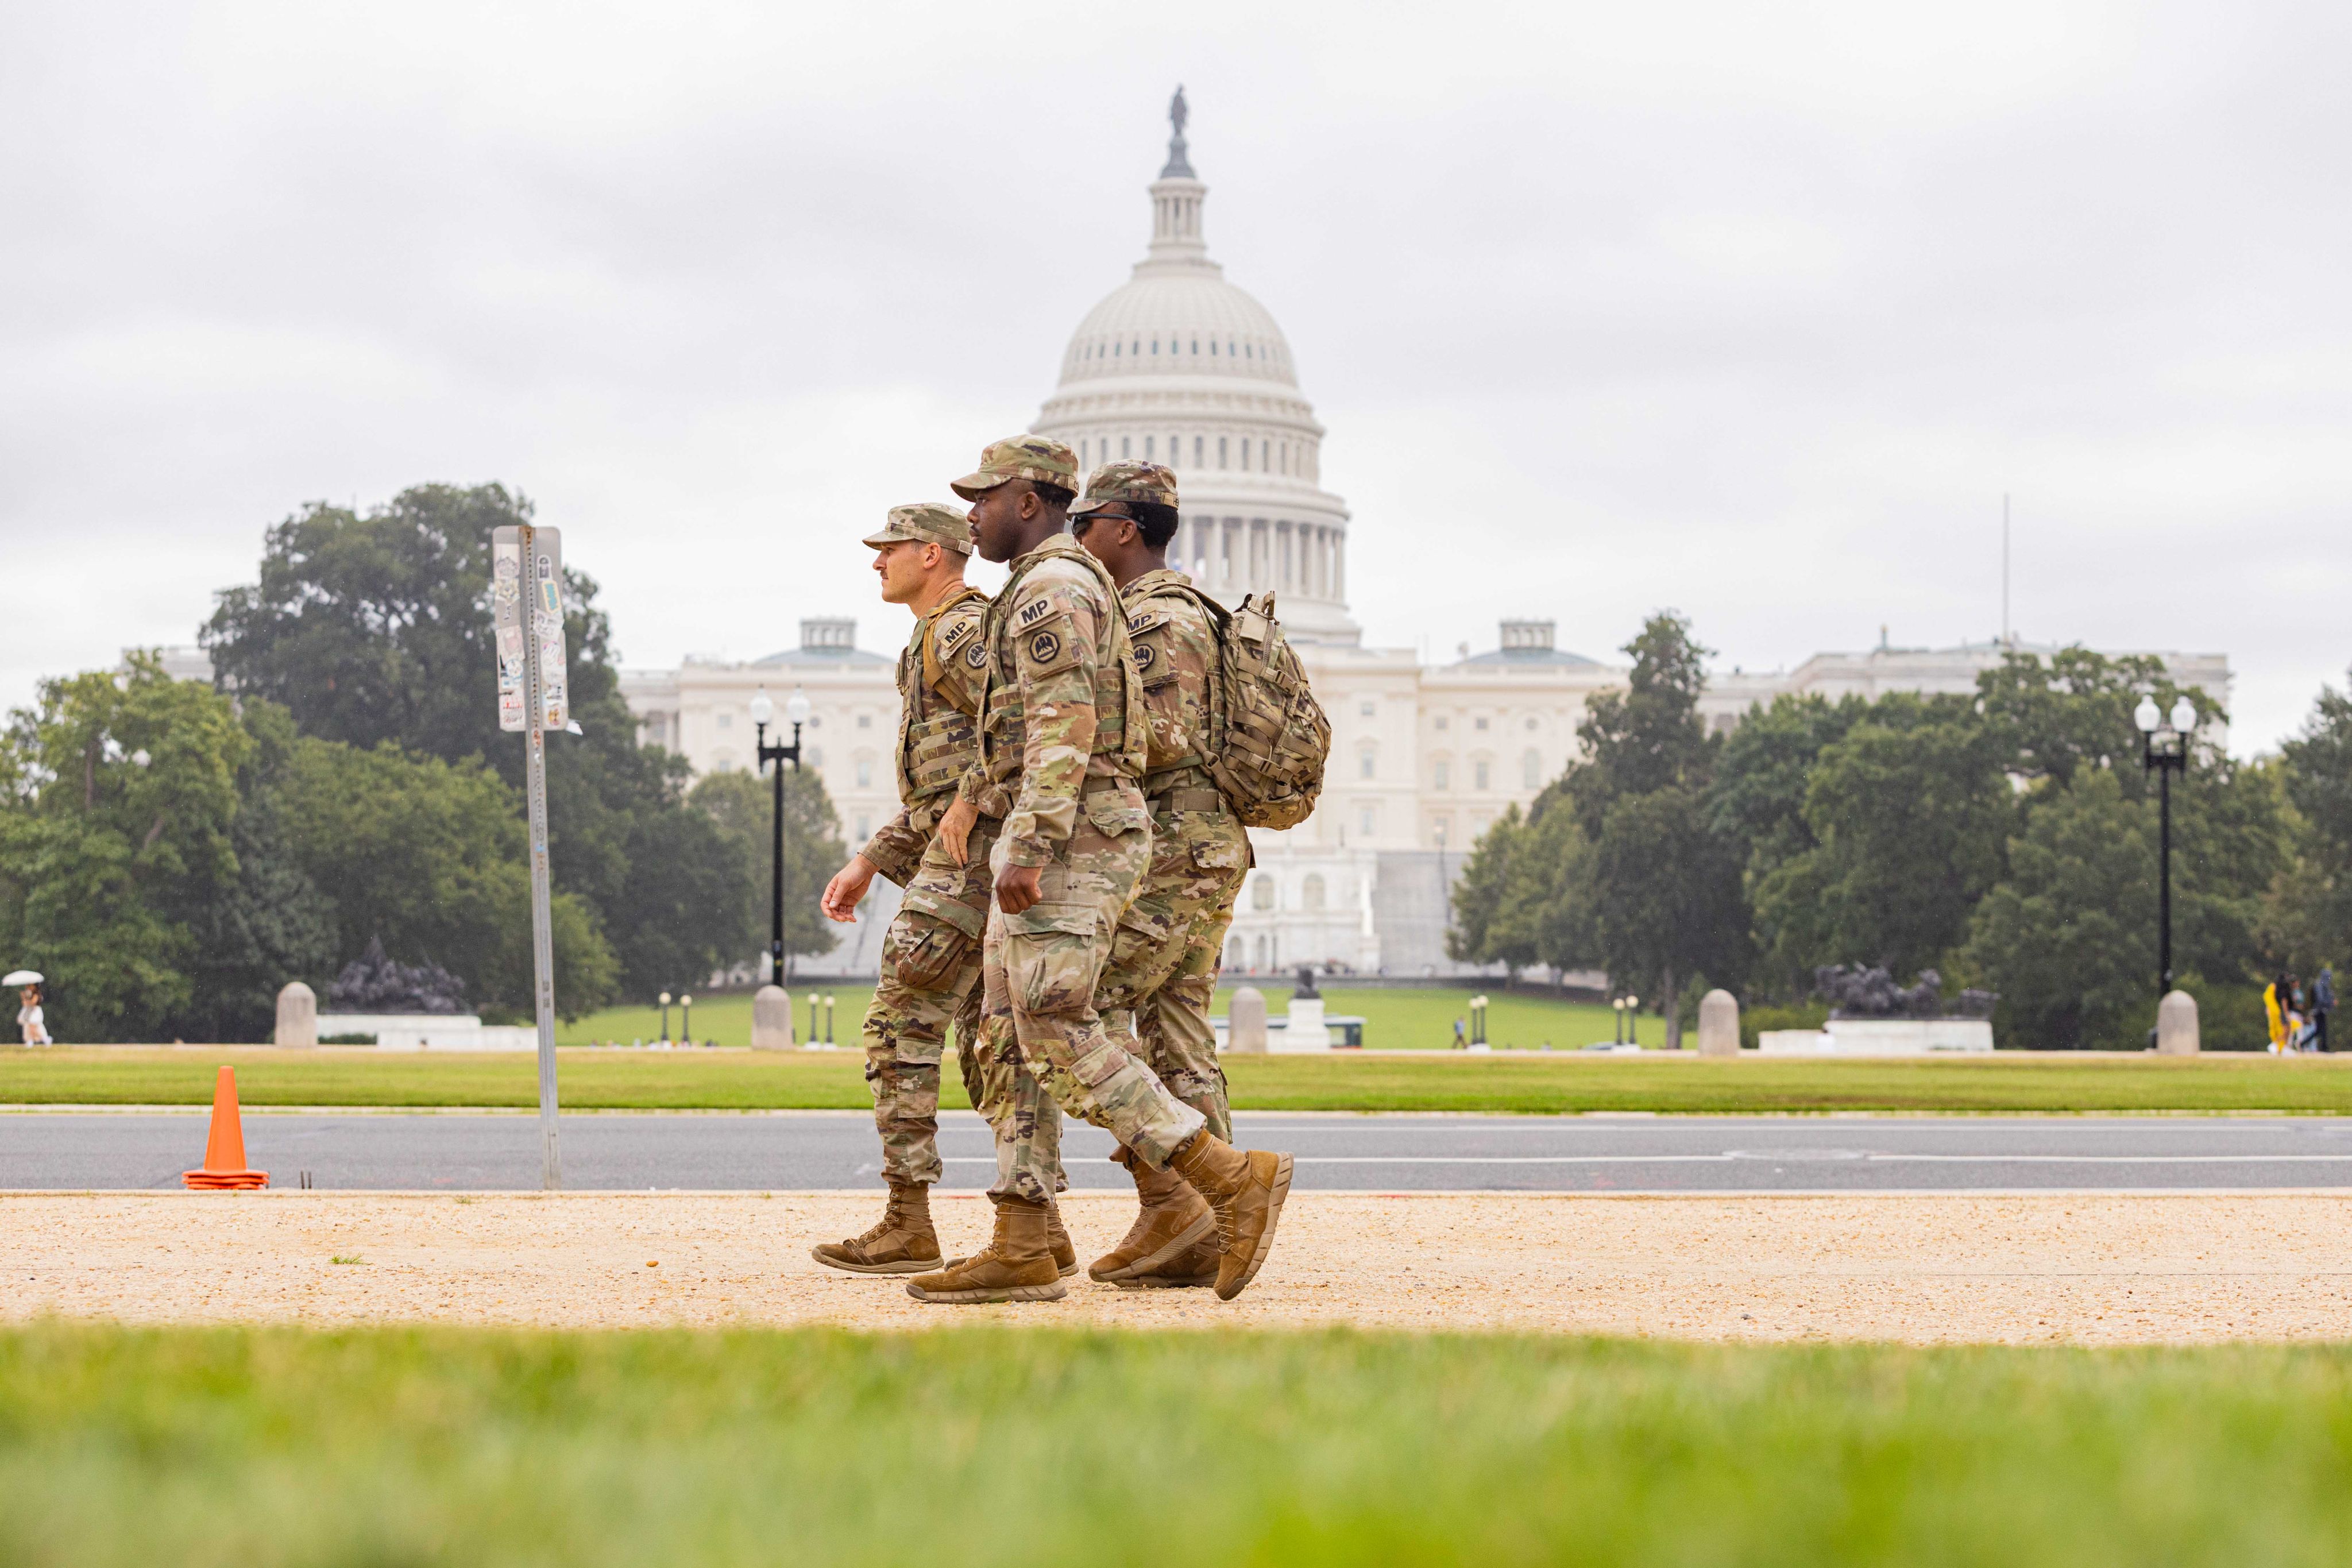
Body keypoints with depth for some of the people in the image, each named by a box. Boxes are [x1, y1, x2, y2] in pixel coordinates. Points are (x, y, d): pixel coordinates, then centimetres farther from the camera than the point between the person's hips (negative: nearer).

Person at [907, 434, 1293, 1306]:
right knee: (1014, 1038, 6)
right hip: (1057, 845, 11)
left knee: (1056, 1036, -15)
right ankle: (1018, 1253, 4)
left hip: (1069, 839, -11)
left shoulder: (1052, 588, -11)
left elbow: (1065, 726, -21)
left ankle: (1234, 1180, -16)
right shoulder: (1053, 591, 23)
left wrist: (1026, 848, -27)